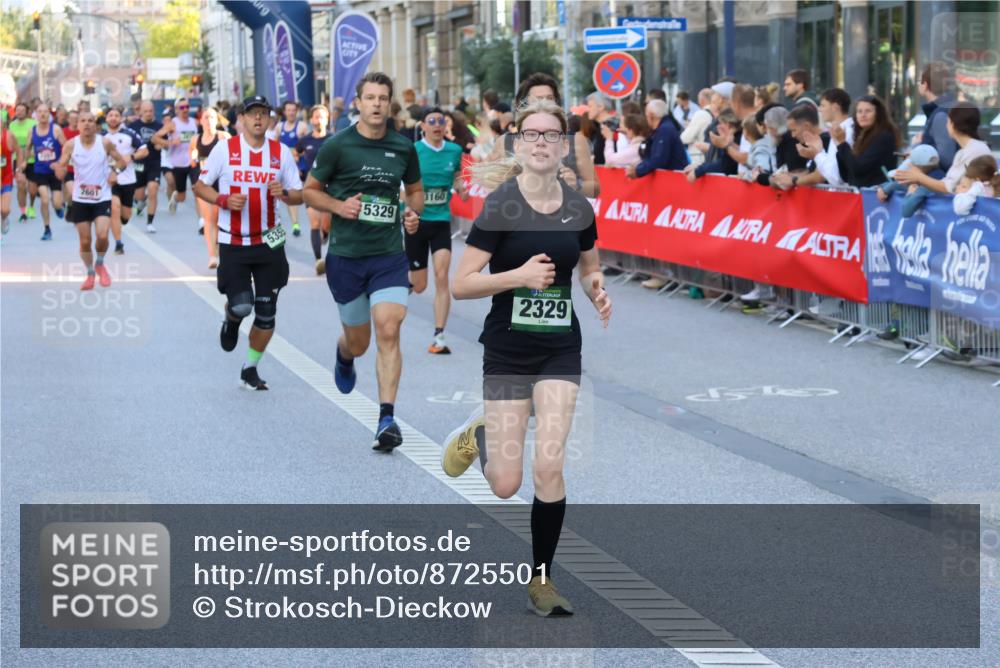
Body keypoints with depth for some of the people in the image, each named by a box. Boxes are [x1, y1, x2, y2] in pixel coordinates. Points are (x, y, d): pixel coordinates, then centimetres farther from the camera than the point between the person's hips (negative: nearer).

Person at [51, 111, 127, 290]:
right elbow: (61, 172, -5)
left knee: (102, 236, -16)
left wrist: (115, 172, -14)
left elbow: (121, 161, 6)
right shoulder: (71, 145, -7)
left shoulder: (105, 143, -7)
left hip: (102, 198, -1)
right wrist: (58, 169, -29)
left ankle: (100, 264, 14)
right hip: (80, 199, 1)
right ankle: (90, 273, 26)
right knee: (85, 241, 4)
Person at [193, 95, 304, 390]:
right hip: (232, 242, -2)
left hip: (269, 242, 2)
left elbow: (299, 196, 6)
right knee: (241, 305, -13)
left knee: (266, 313, 2)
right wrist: (224, 200, -15)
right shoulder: (225, 149, -2)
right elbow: (200, 187, 3)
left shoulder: (281, 152, 4)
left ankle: (250, 369, 20)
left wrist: (283, 193, -16)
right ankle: (231, 320, 26)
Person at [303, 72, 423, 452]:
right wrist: (339, 206, -14)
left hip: (390, 255, 1)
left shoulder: (403, 148, 5)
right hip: (345, 255, -1)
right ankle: (343, 356, 50)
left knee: (388, 331, -16)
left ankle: (387, 419, -14)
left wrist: (414, 211, 0)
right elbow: (310, 190, 4)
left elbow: (415, 189, 21)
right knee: (358, 342, 10)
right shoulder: (338, 146, -4)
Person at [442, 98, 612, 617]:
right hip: (508, 351, -3)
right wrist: (519, 275, -25)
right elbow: (459, 285, -12)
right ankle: (479, 436, 34)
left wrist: (599, 291, -2)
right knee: (506, 487, -1)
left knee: (549, 468, -9)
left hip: (560, 349, 3)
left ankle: (541, 579, 8)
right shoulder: (500, 205, -11)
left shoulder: (579, 209, 2)